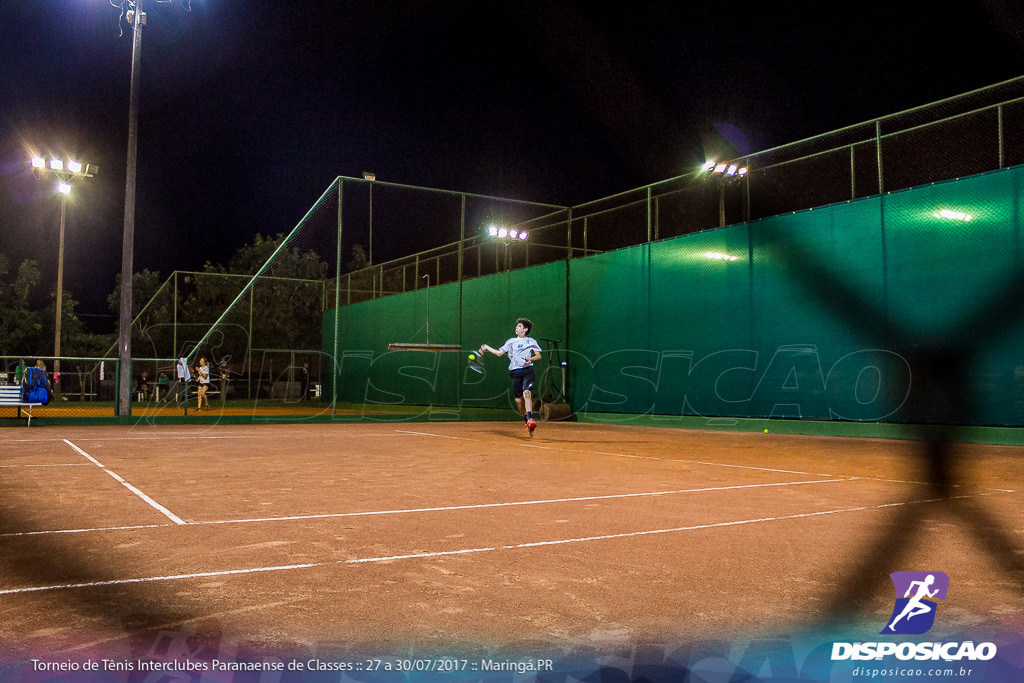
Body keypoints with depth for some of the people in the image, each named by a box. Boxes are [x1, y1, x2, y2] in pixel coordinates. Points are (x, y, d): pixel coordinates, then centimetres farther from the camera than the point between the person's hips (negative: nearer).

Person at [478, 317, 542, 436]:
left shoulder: (531, 341, 11)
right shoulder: (511, 341, 15)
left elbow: (538, 356, 6)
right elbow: (499, 353, 14)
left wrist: (531, 359, -13)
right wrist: (487, 347, 12)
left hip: (527, 370, -3)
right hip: (515, 372, 3)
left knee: (527, 393, -23)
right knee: (518, 399, 4)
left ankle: (530, 420, -33)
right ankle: (525, 418, 25)